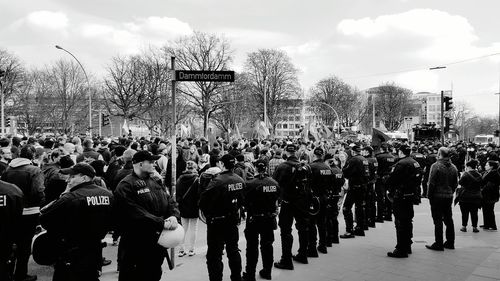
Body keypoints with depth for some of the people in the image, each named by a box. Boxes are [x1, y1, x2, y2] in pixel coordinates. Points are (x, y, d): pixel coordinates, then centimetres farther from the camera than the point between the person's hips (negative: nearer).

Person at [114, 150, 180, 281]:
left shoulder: (156, 182, 11)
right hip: (137, 245, -7)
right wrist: (162, 223, -25)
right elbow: (137, 214, -24)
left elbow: (170, 202, 8)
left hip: (159, 240, 7)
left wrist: (174, 216, -14)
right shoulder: (126, 186, -14)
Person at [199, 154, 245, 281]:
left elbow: (203, 201, -21)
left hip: (217, 221, -7)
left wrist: (208, 213, -3)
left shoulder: (217, 181, -23)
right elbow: (241, 200, 8)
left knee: (214, 254, 3)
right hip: (233, 220, 7)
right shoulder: (240, 180, -3)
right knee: (233, 250, 21)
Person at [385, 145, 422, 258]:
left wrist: (391, 191, -1)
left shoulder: (401, 164, -18)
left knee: (400, 223, -4)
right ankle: (407, 246, 29)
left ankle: (401, 250, -2)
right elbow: (418, 180, 14)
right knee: (408, 221, 18)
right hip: (412, 196, 9)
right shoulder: (416, 163, 10)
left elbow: (391, 180, -18)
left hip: (401, 197, -9)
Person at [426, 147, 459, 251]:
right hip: (449, 197, 6)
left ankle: (438, 244, 2)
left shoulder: (436, 166, -13)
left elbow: (431, 183, -14)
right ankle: (450, 242, 22)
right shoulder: (453, 167, 7)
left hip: (437, 196, -6)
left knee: (438, 221, -2)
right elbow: (455, 183, 12)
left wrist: (429, 195, -5)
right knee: (448, 220, 15)